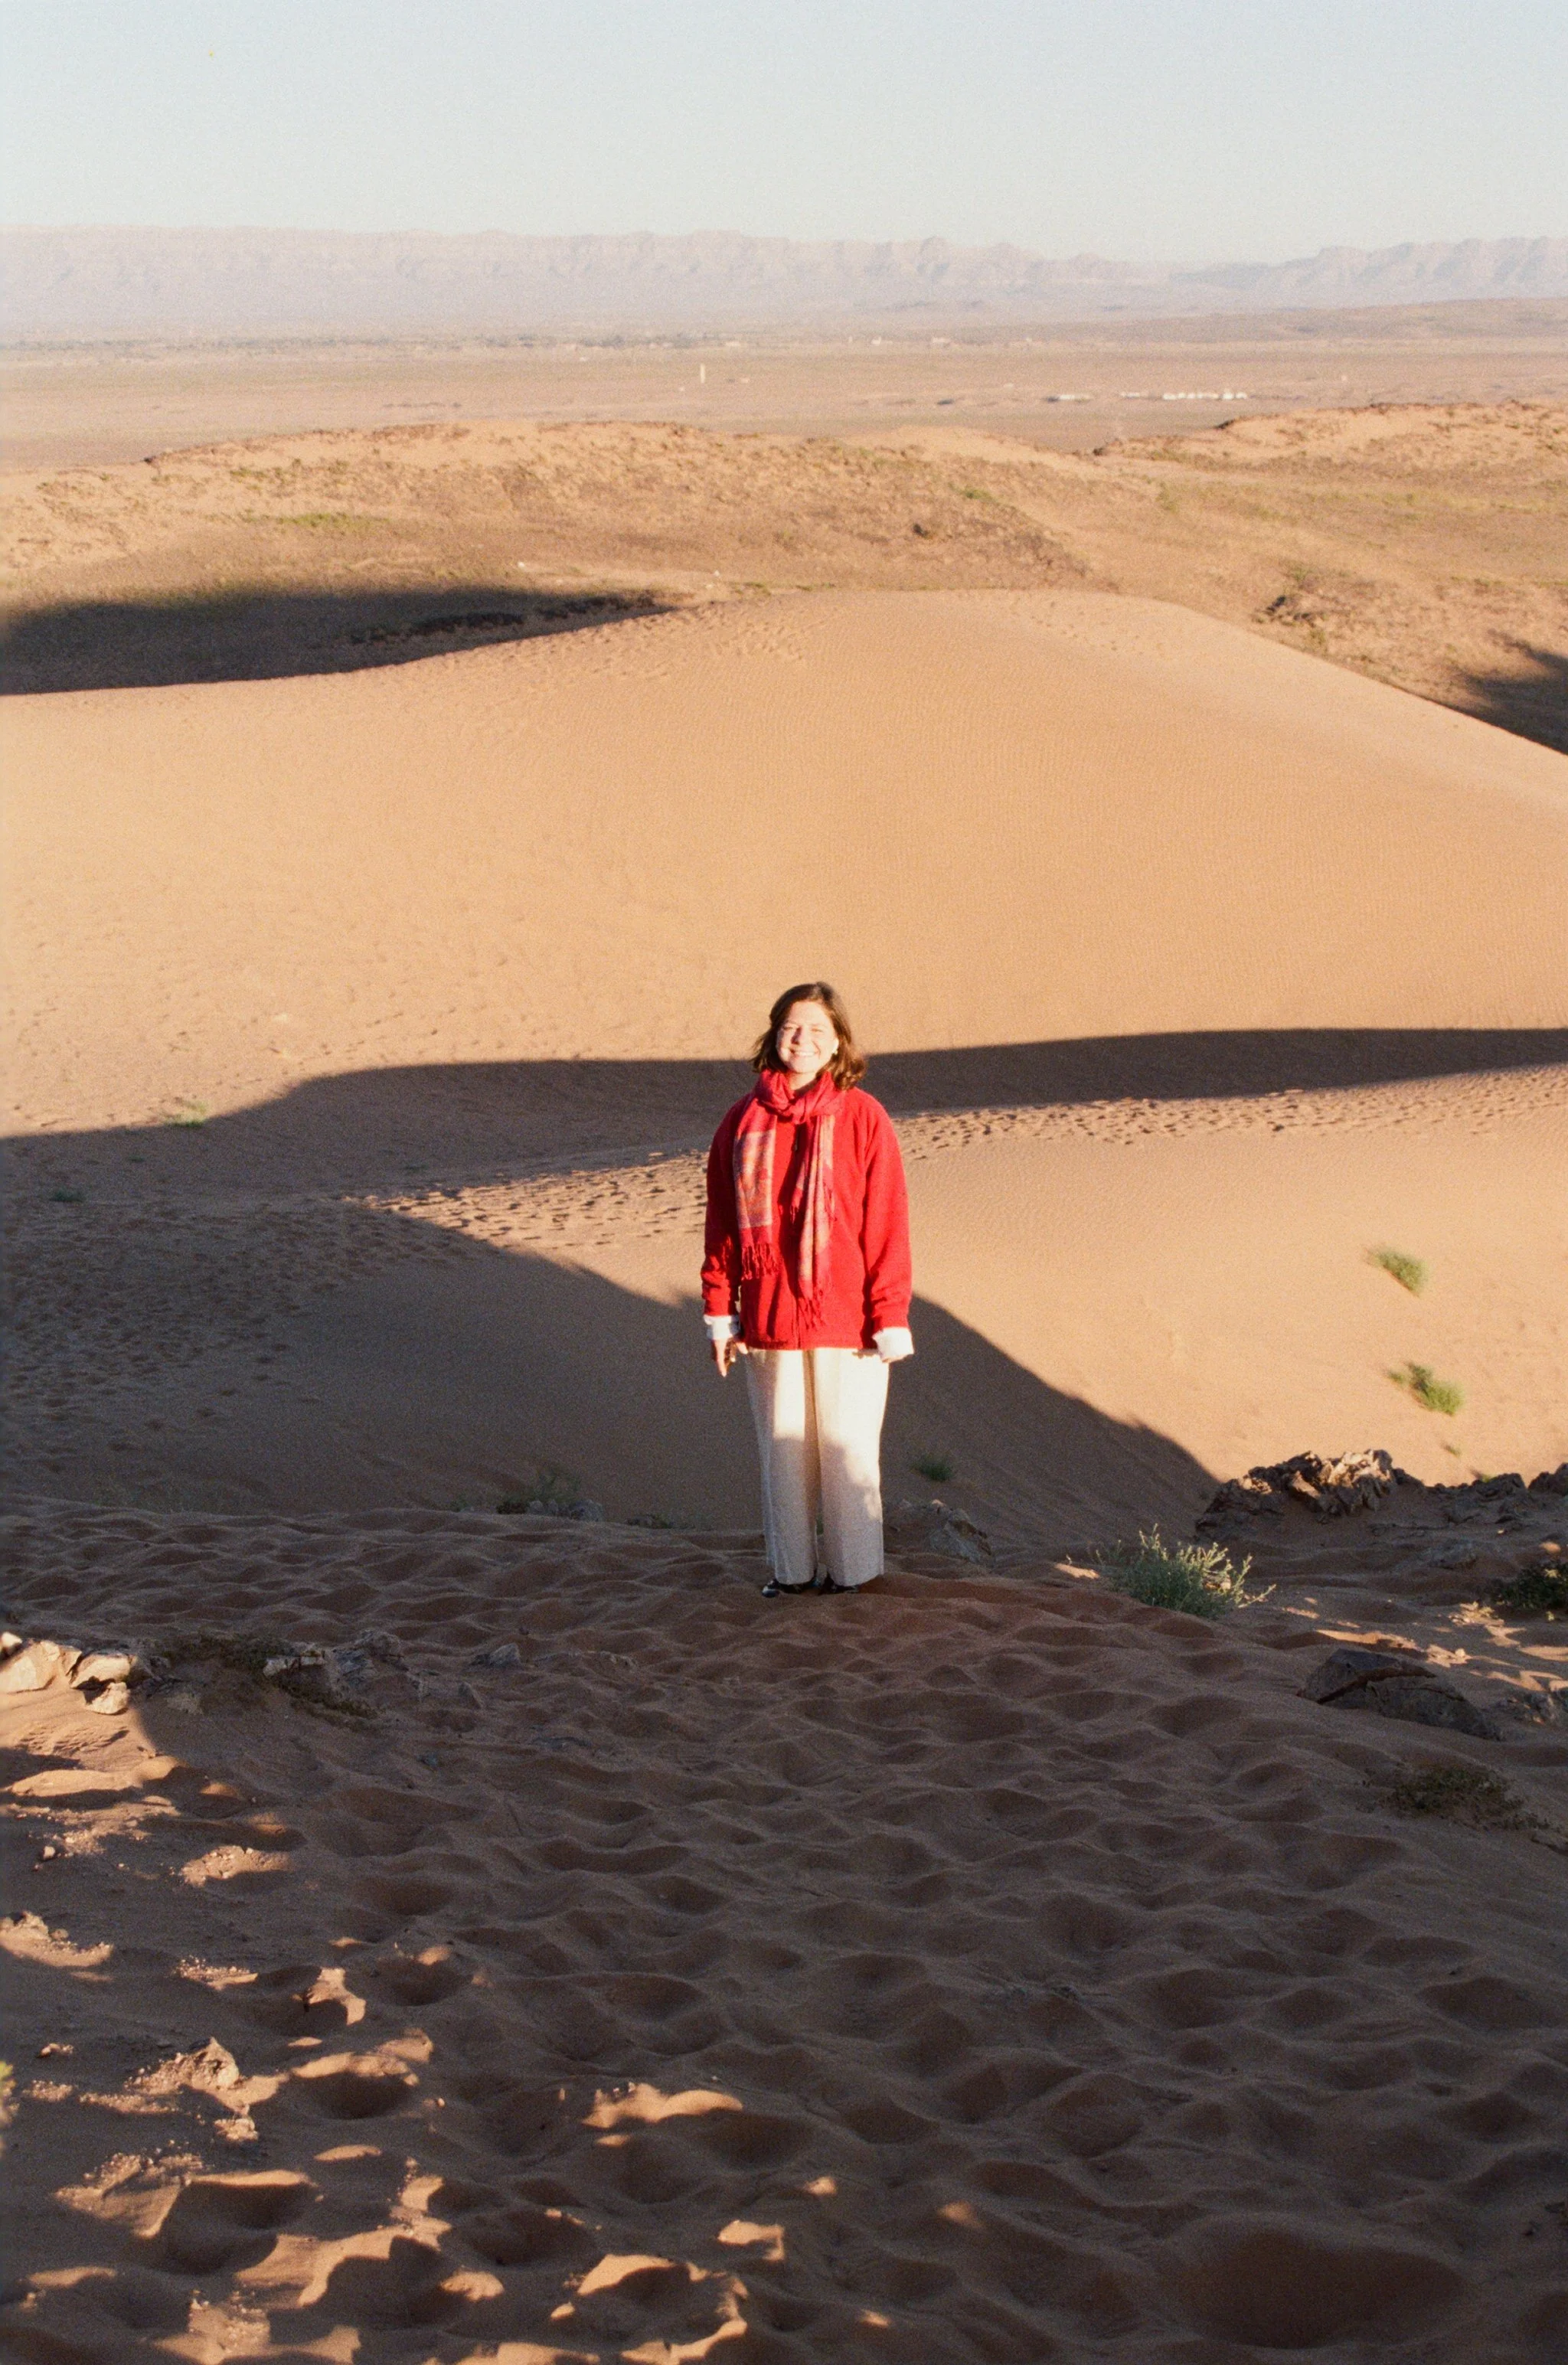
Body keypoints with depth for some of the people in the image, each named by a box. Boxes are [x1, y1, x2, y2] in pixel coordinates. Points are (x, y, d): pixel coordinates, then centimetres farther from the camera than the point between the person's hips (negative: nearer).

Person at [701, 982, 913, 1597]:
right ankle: (792, 1570, 23)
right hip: (769, 1318, 3)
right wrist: (719, 1312, 7)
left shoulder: (862, 1118, -4)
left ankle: (857, 1573, 17)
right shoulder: (745, 1120, 5)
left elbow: (887, 1225, -4)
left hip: (844, 1318, -3)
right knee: (782, 1448, 11)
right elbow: (722, 1224, 9)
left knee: (848, 1447, 3)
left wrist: (889, 1319, -7)